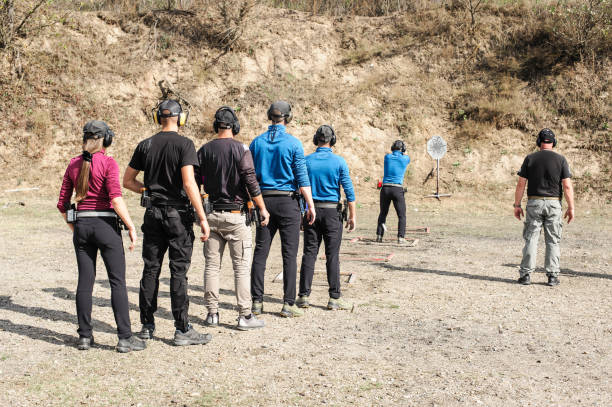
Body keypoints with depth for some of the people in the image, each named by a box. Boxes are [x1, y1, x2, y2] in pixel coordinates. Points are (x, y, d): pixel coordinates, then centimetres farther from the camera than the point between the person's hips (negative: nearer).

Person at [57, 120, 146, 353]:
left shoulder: (74, 164, 7)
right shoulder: (108, 163, -8)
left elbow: (62, 204, 9)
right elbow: (116, 199, -19)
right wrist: (131, 227, -13)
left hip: (81, 226, 5)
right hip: (105, 225, -5)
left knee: (85, 281, 10)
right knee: (118, 282, -1)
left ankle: (85, 336, 15)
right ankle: (125, 338, -1)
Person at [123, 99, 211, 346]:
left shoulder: (145, 146, 6)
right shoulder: (184, 144, -9)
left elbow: (127, 180, 10)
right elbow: (189, 183, -18)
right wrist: (203, 218, -18)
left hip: (153, 213, 5)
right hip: (178, 214, -4)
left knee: (150, 270, 10)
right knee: (178, 272, -2)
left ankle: (147, 326, 17)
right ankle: (182, 330, 1)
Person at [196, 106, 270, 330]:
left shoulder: (204, 150, 6)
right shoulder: (240, 149, -8)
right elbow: (250, 181, -13)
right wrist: (263, 209, -4)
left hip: (211, 213, 4)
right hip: (236, 214, -4)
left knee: (212, 264, 10)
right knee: (241, 266, -1)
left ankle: (212, 313, 14)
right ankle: (245, 316, 0)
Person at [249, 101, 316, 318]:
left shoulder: (256, 143, 5)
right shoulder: (293, 143, -6)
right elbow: (302, 178, -8)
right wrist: (310, 205, -3)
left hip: (263, 201, 4)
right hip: (288, 202, -3)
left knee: (260, 252, 7)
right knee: (289, 253, 0)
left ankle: (257, 302, 10)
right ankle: (288, 304, 1)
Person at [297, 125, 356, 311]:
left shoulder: (306, 161, 1)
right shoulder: (339, 162, -5)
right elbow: (349, 191, -6)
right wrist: (352, 216, 1)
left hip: (311, 211, 2)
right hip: (332, 212, -2)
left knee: (309, 253, 5)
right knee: (332, 255, 1)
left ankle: (304, 296, 6)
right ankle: (334, 298, 3)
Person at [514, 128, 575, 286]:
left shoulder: (530, 159, 0)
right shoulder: (560, 160, -1)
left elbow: (521, 184, -1)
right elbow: (567, 186, -5)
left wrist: (517, 205, 5)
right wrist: (571, 208, 0)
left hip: (534, 203, 0)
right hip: (554, 204, 0)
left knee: (531, 239, 4)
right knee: (553, 241, 6)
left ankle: (526, 274, 2)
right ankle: (552, 276, 6)